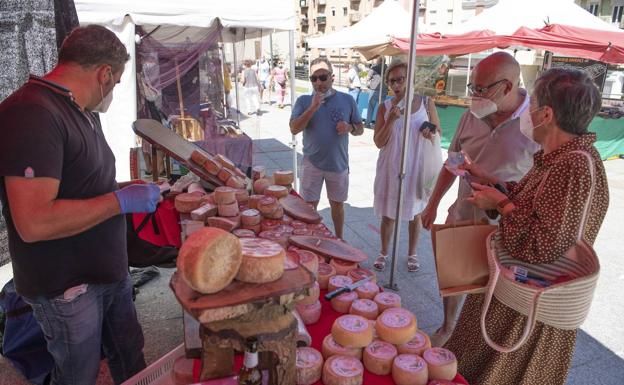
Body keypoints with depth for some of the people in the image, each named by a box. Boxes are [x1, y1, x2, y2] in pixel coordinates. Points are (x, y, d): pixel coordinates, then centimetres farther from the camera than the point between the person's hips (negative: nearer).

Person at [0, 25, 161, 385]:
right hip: (67, 287, -8)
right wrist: (122, 200, -23)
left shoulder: (82, 112, 8)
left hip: (110, 271, 8)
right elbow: (33, 223, -30)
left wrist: (134, 193, 7)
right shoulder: (32, 113, -23)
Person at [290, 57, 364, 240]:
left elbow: (360, 129, 5)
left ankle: (339, 239, 36)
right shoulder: (304, 101, -5)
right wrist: (313, 107, -25)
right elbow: (294, 129, -15)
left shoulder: (347, 100, -2)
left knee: (337, 204, 16)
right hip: (312, 163, -1)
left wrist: (350, 127, -18)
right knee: (309, 206, 7)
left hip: (339, 163, 1)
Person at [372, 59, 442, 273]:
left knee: (415, 212, 13)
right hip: (391, 167, 0)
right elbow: (379, 142, -7)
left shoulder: (426, 103, -4)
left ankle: (412, 254, 33)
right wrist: (391, 120, -20)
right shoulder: (385, 107, -4)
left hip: (417, 167, 0)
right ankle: (384, 253, 29)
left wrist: (431, 134, -19)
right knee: (388, 213, 9)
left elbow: (438, 133, 4)